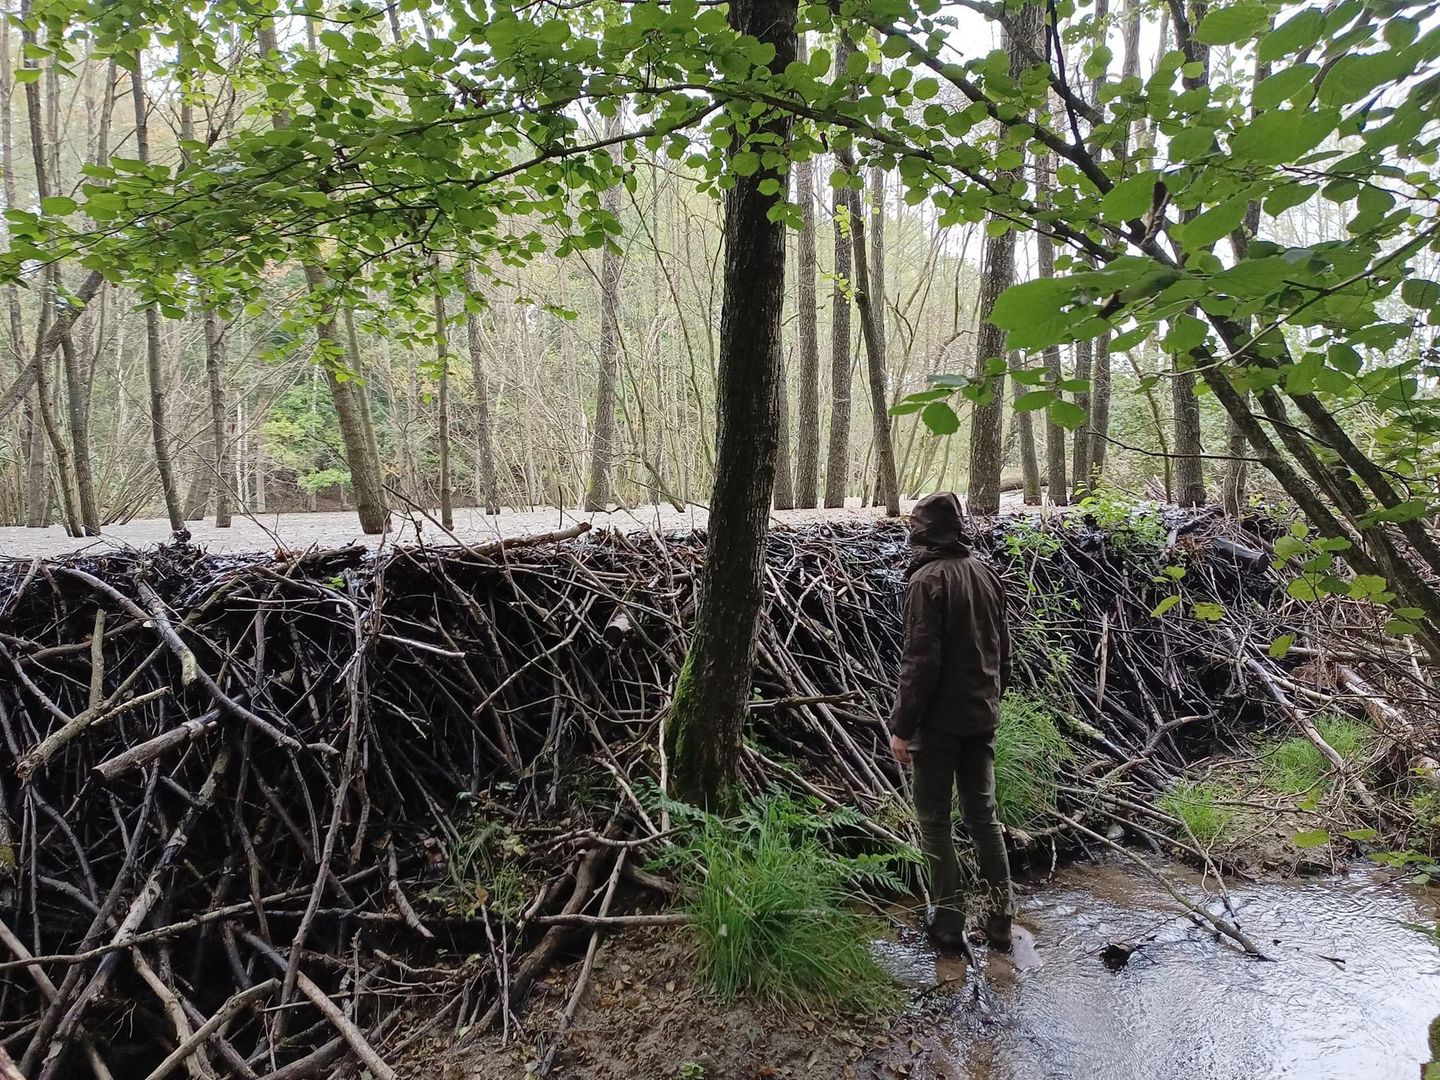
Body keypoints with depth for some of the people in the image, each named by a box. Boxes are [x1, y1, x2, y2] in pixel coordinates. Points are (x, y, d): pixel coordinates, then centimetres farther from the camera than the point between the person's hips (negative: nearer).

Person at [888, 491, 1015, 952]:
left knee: (934, 818, 6)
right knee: (983, 814, 16)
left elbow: (921, 660, -20)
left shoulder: (928, 579, -16)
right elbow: (1003, 651, 13)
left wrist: (901, 726, -15)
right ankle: (999, 918, 22)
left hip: (939, 719, -7)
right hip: (982, 716, 7)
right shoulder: (987, 575, 7)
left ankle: (949, 919, 11)